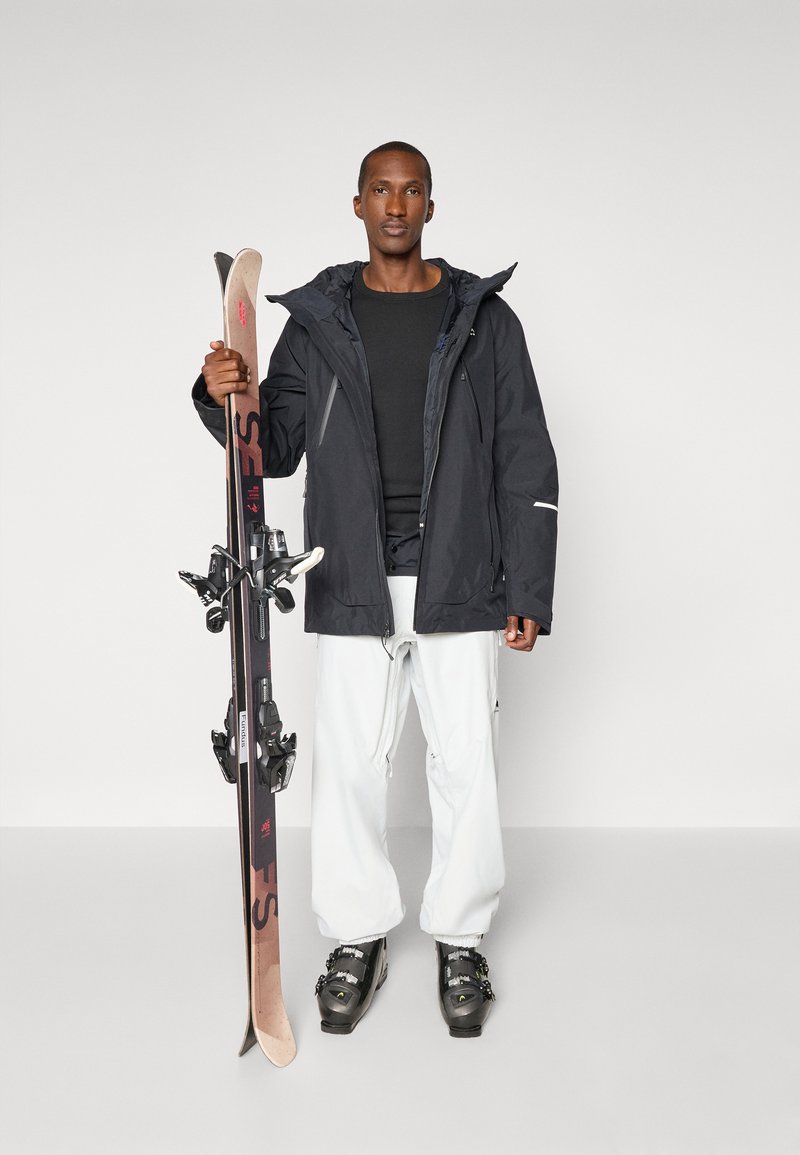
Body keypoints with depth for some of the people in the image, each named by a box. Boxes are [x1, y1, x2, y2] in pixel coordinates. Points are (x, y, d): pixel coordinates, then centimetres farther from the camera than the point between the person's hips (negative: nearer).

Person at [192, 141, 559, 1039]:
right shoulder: (315, 321, 9)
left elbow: (526, 463, 3)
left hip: (458, 584, 0)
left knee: (466, 764, 5)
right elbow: (276, 451, 8)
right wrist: (224, 398, -13)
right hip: (353, 586, 1)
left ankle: (460, 940, 25)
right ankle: (357, 940, 26)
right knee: (348, 764, 6)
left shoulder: (483, 318, 6)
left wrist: (529, 590, -2)